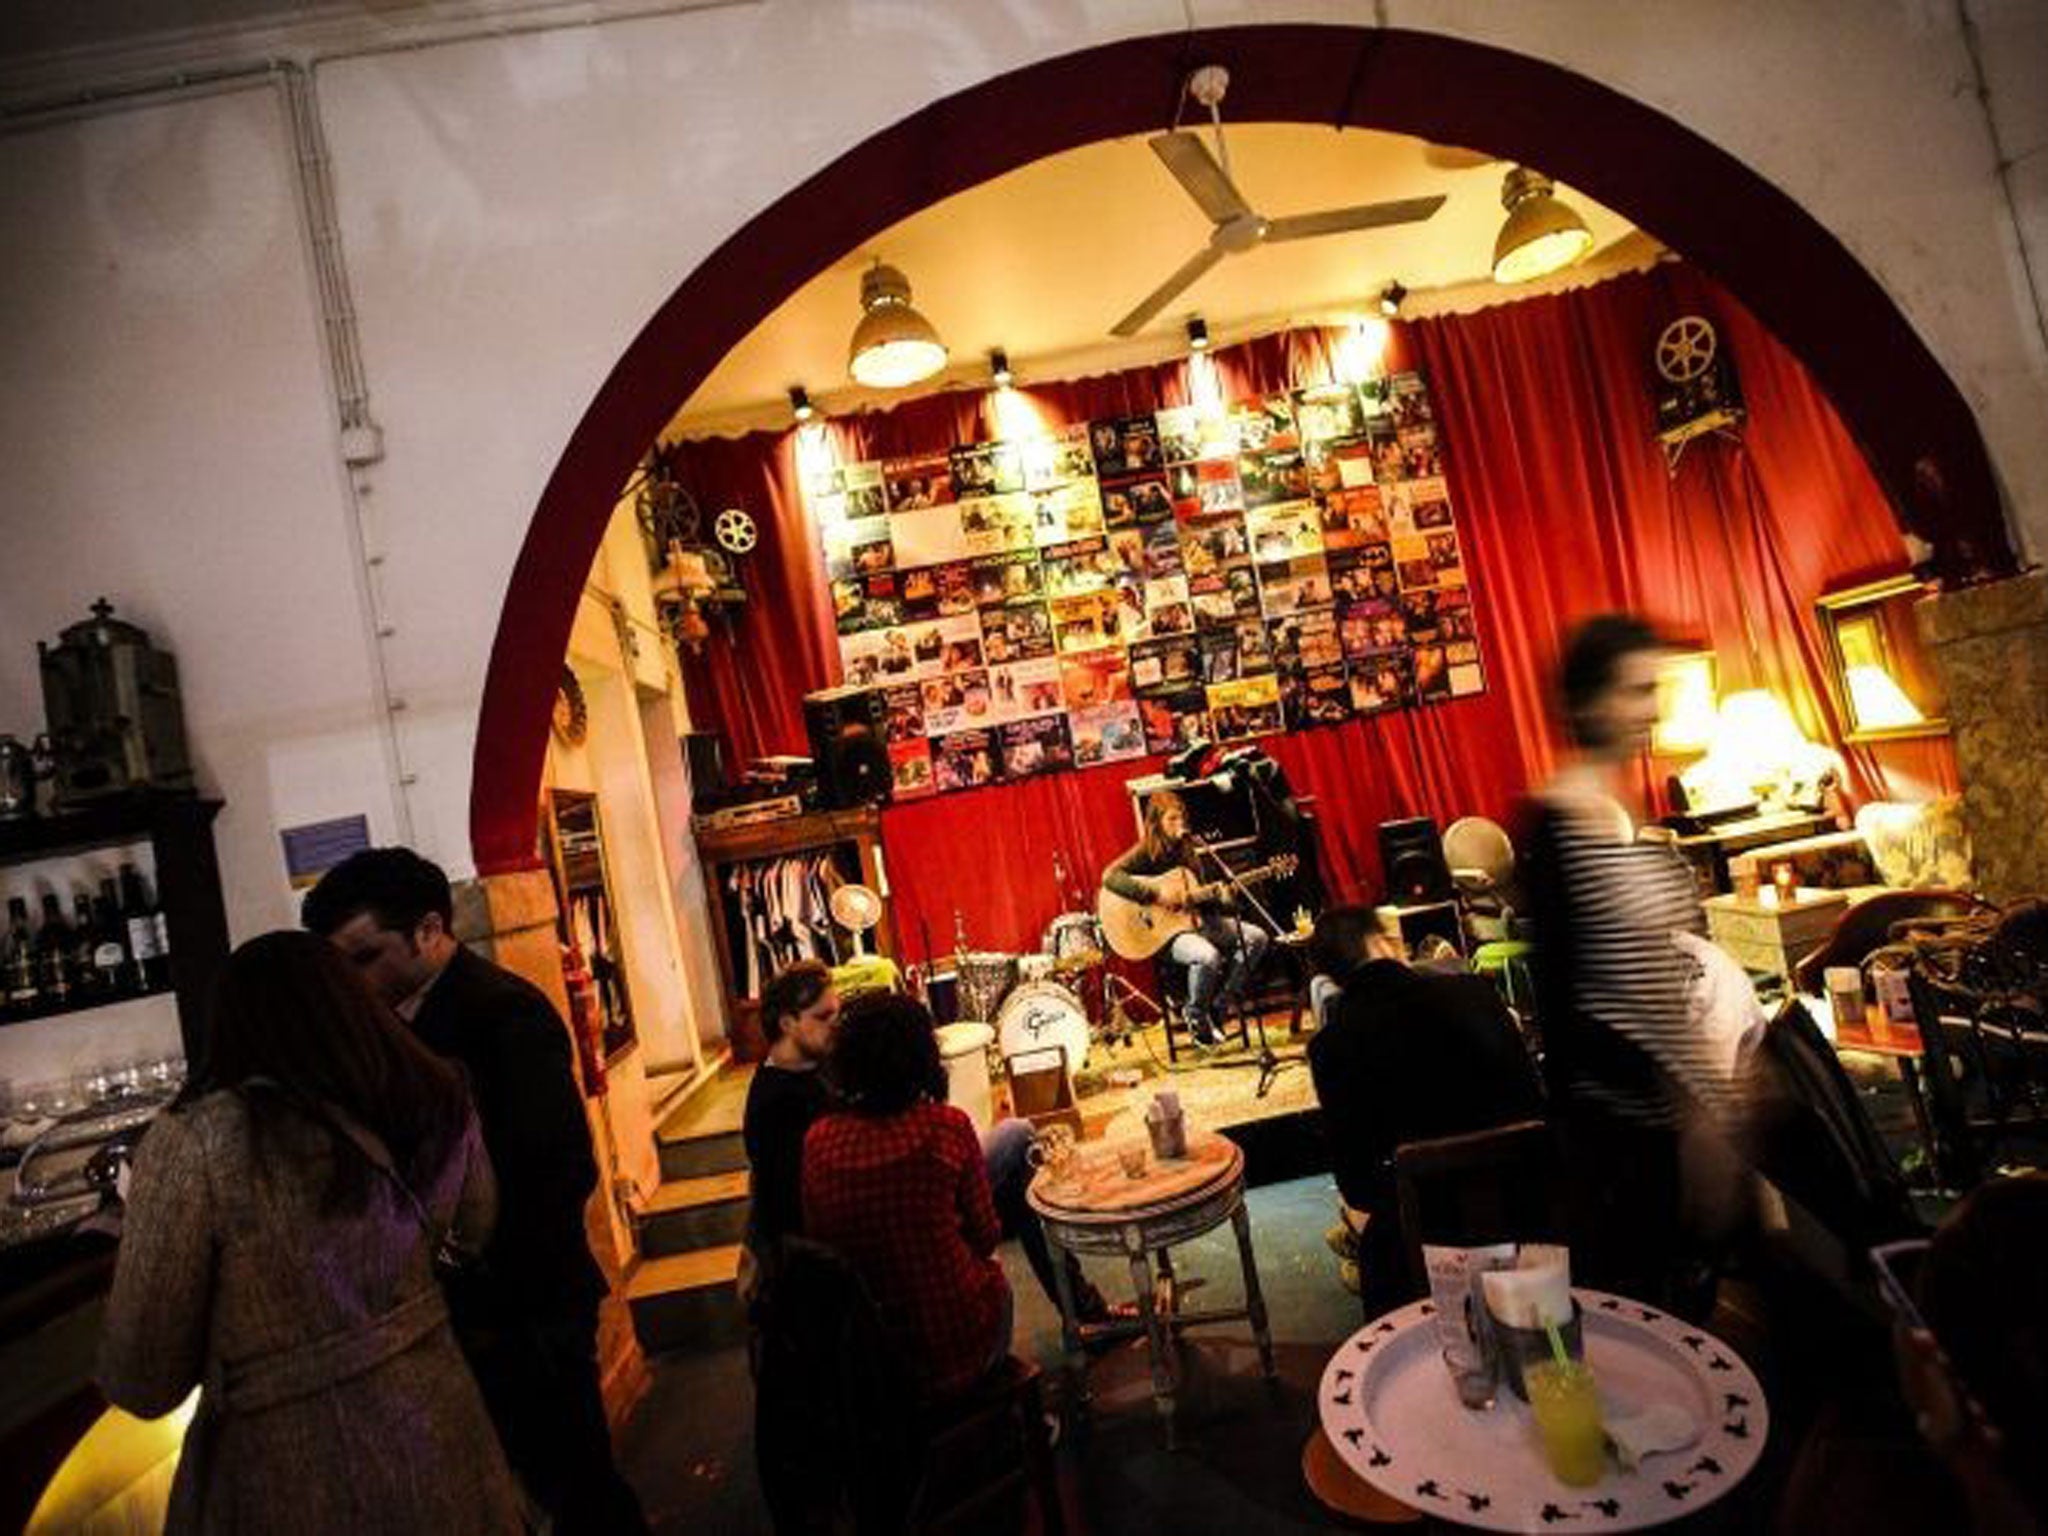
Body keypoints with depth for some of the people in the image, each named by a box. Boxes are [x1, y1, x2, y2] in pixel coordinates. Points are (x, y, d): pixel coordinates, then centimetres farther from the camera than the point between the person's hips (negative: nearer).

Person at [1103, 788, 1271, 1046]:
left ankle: (1219, 1007, 4)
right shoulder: (1145, 853, -11)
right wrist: (1156, 895, -29)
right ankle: (1196, 1017, -5)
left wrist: (1220, 899, -5)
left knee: (1257, 937, -1)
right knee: (1208, 956, -35)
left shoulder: (1184, 848, 10)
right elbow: (1110, 877, -27)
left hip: (1194, 919, 8)